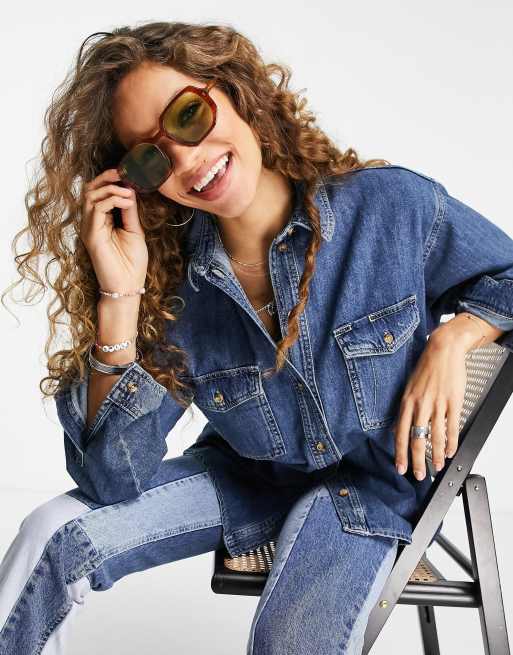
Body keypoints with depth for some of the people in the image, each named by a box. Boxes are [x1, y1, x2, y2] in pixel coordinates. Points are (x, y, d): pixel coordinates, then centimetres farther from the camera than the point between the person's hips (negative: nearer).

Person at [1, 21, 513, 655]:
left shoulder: (396, 205, -19)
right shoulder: (172, 288, -16)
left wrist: (451, 339, -20)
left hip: (374, 482, -1)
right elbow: (113, 480, -20)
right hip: (244, 477, 2)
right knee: (53, 535, -17)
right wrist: (118, 298, -29)